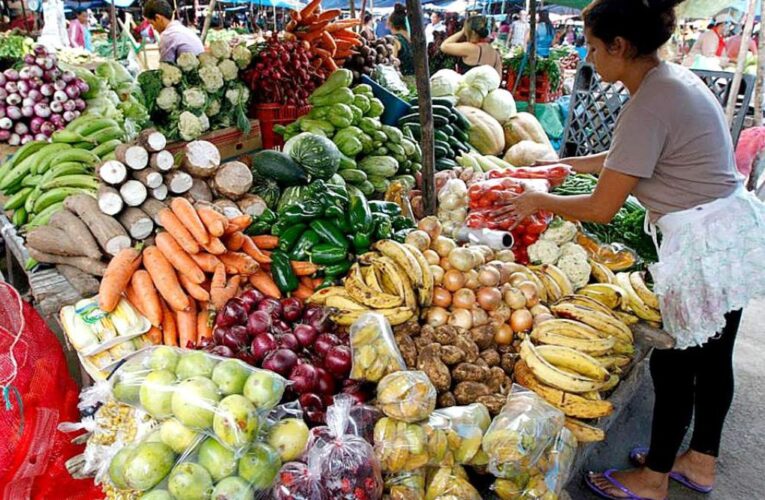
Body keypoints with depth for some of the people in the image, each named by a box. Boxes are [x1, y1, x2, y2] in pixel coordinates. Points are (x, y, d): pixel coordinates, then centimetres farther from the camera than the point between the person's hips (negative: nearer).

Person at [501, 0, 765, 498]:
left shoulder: (648, 106, -23)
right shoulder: (676, 77, 7)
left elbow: (601, 208, -19)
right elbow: (631, 157, 21)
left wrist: (538, 201, -4)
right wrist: (566, 164, 24)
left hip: (703, 249, -10)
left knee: (674, 367, 6)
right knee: (714, 358, 20)